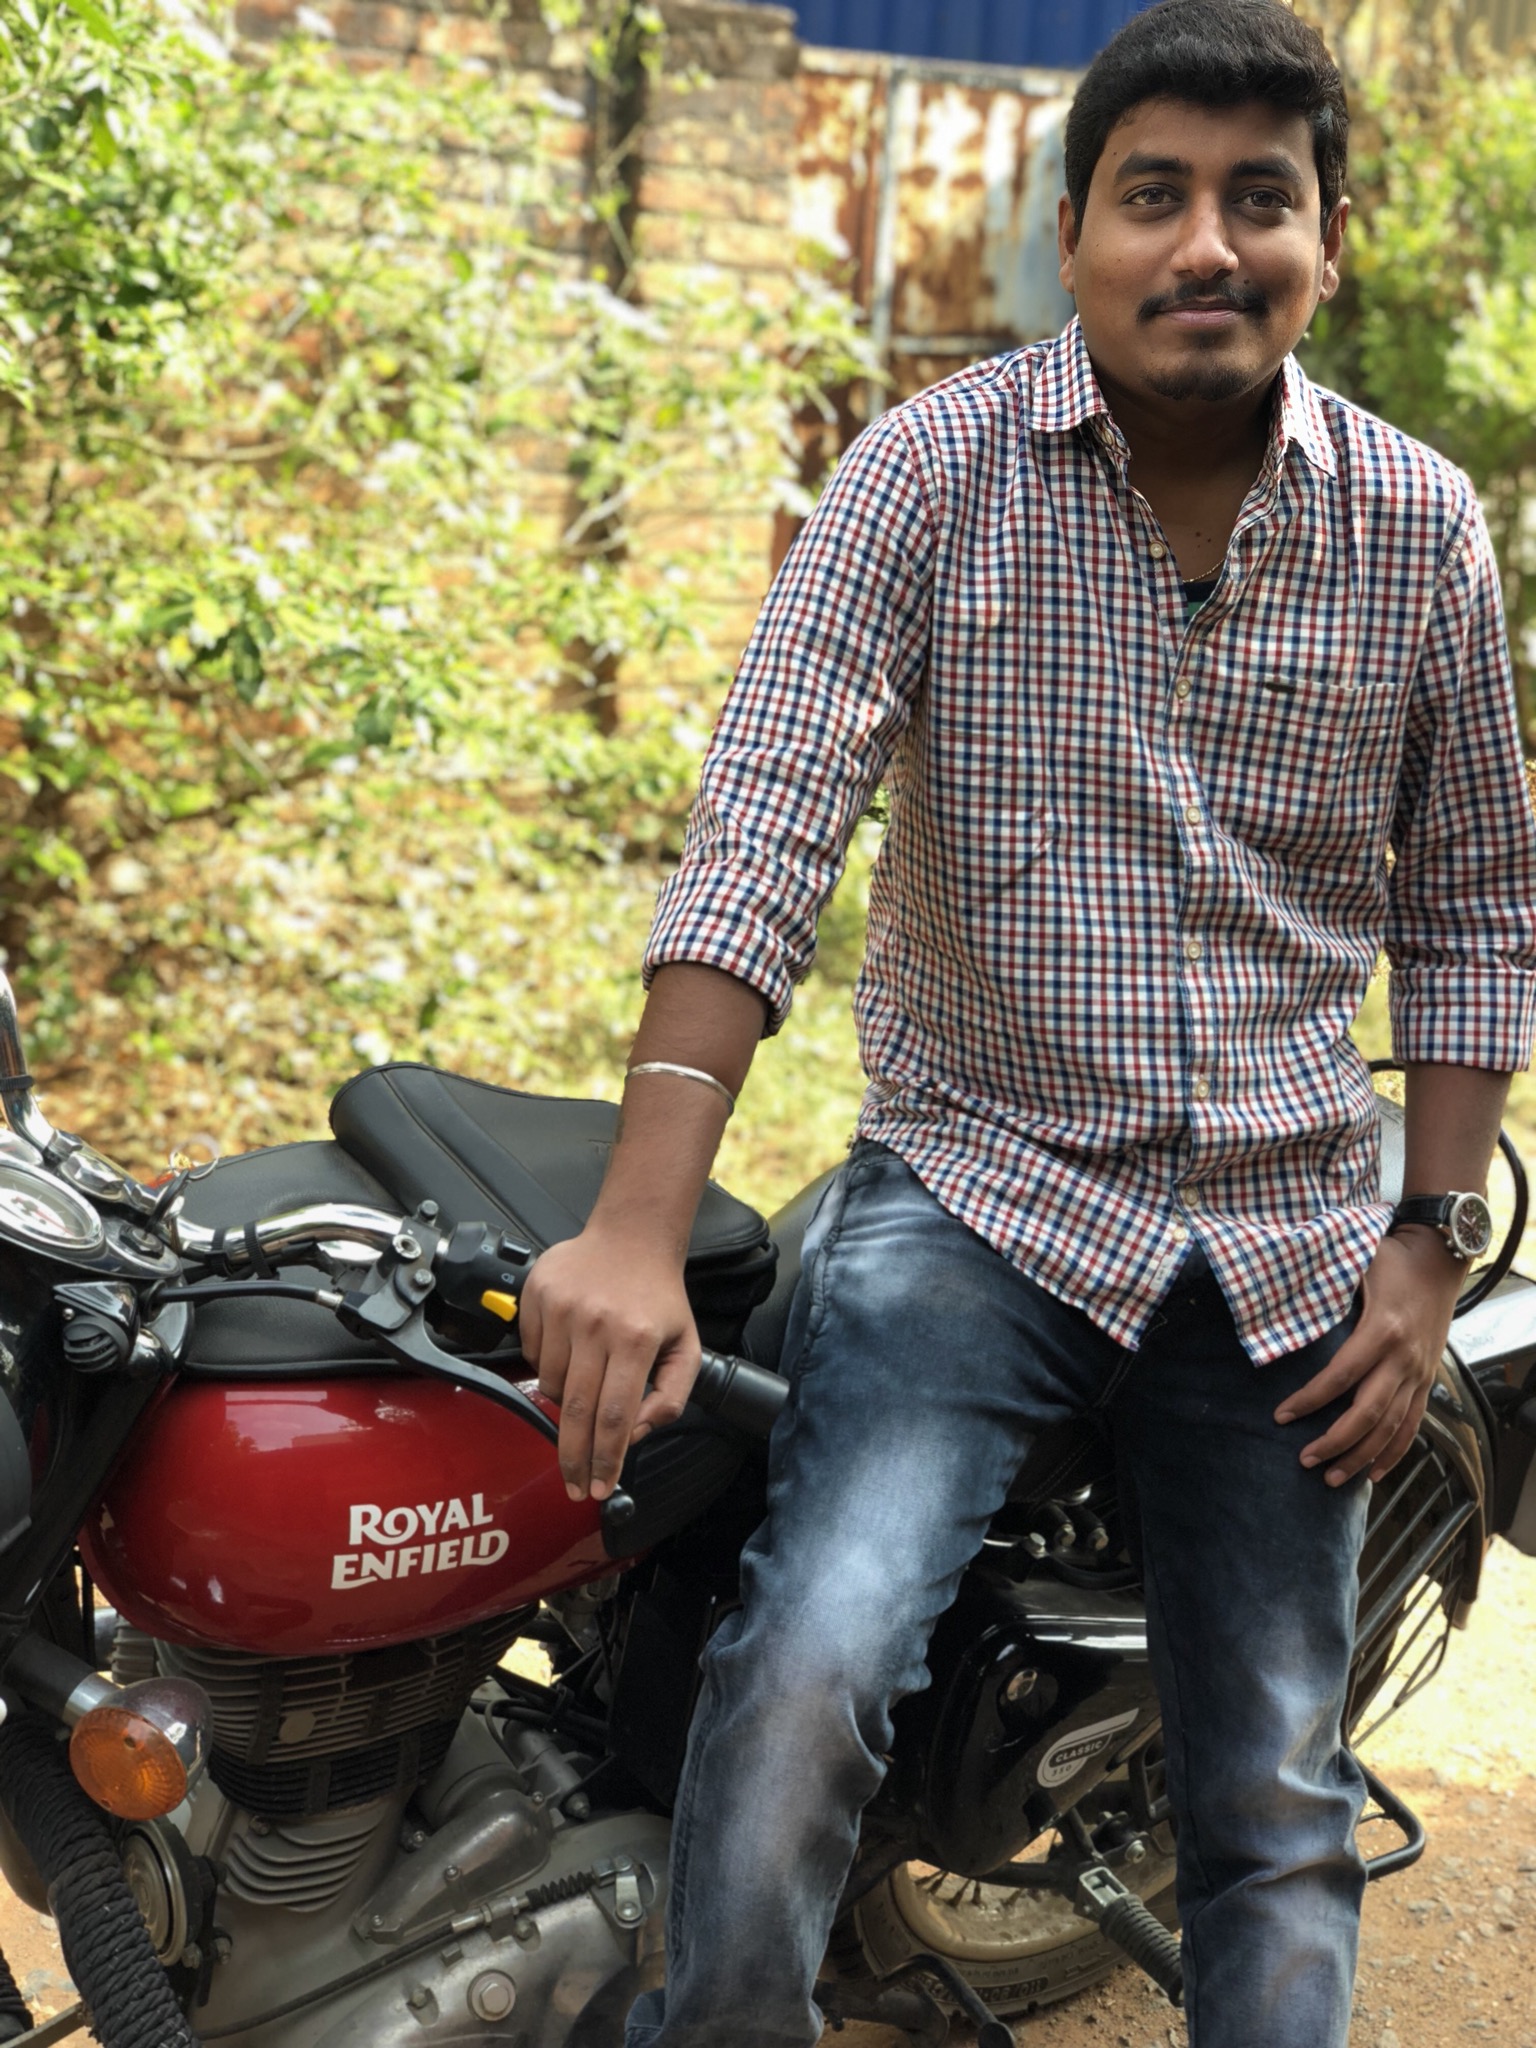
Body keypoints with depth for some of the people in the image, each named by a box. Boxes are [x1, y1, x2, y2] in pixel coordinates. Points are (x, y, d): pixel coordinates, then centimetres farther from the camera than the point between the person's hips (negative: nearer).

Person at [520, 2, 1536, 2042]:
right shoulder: (935, 470, -7)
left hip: (1286, 1246, 3)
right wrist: (639, 1229, -26)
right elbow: (763, 826, -17)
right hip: (980, 1193, -2)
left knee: (1280, 1817, 9)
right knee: (810, 1670, -23)